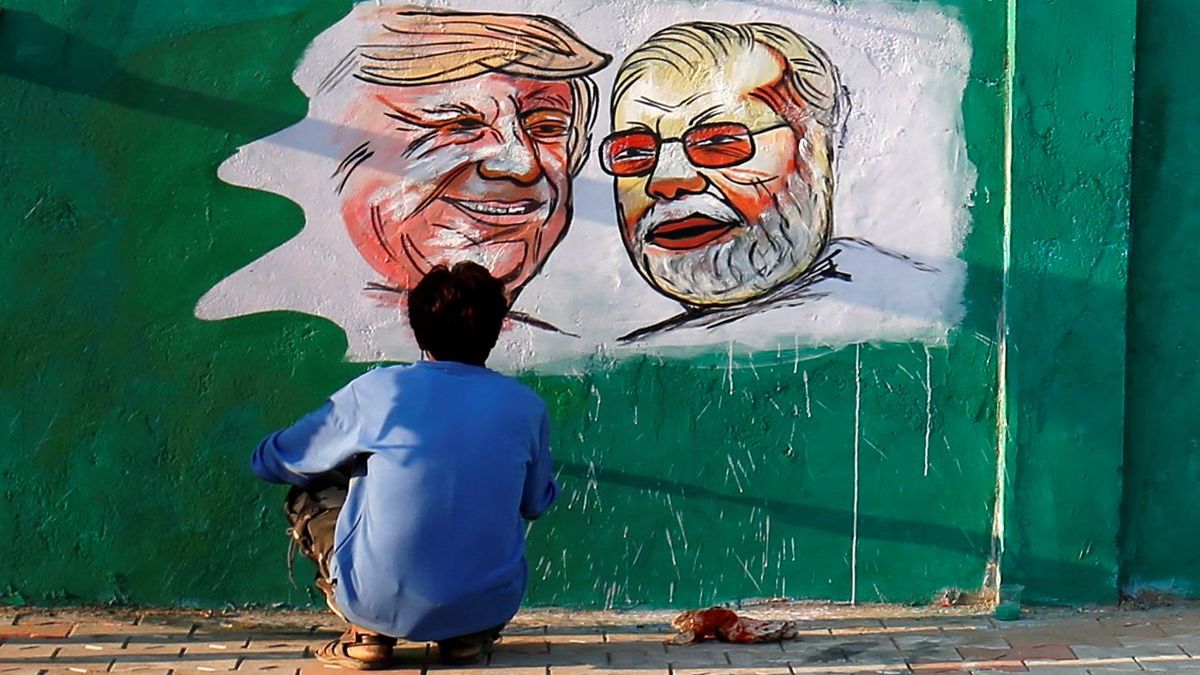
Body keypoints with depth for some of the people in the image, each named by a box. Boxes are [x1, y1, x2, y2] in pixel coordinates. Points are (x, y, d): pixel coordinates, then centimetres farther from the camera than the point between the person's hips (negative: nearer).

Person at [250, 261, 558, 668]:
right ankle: (469, 636, 14)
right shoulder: (526, 406, 0)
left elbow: (268, 462, 9)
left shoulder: (375, 390, -5)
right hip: (489, 607, 3)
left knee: (310, 494, 22)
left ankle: (367, 635, 9)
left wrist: (347, 456, 30)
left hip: (383, 606, -2)